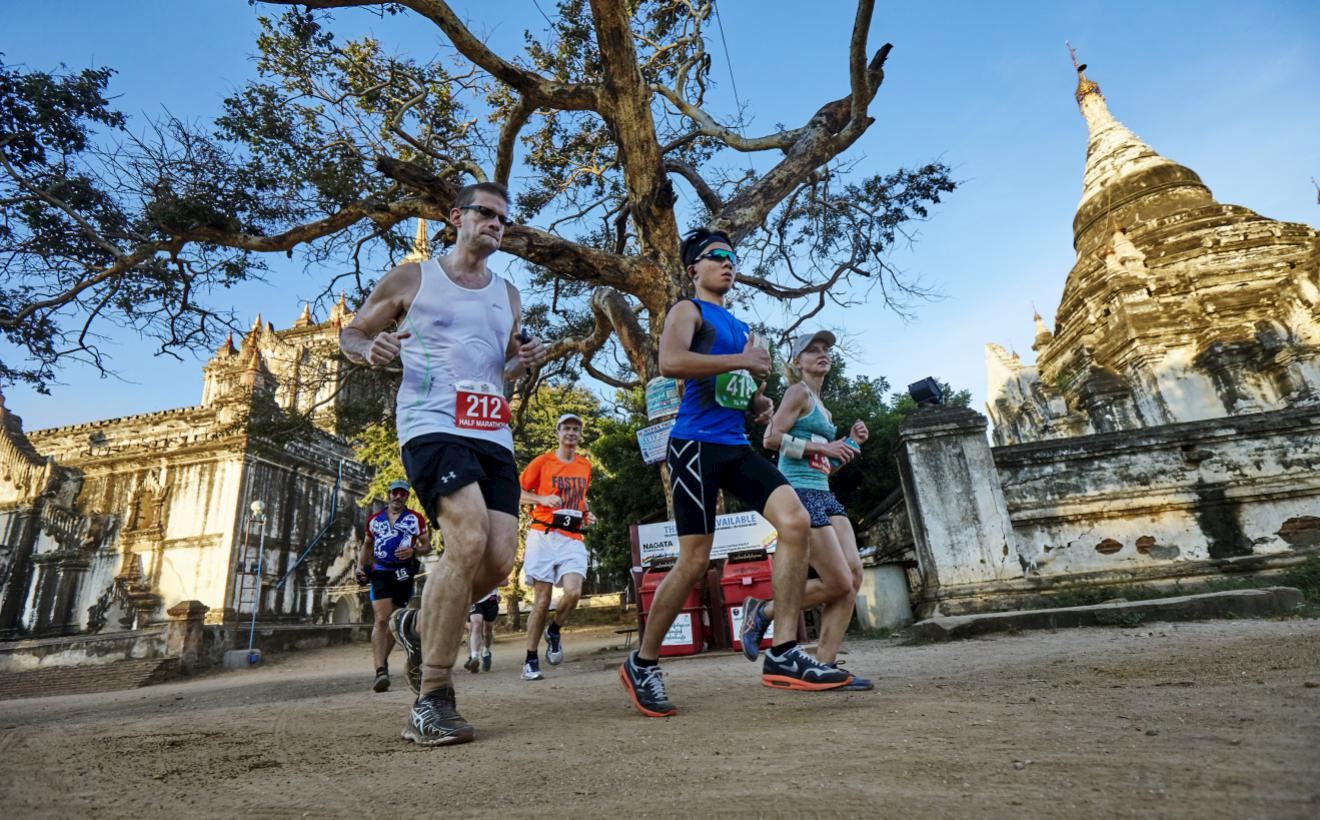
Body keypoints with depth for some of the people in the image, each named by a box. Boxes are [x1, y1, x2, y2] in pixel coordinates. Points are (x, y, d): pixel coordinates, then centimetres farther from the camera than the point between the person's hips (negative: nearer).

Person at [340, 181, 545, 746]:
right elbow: (349, 334, 15)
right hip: (432, 426, -5)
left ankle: (417, 625, 26)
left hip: (494, 436, 6)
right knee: (468, 540, -25)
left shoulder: (508, 297, 22)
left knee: (498, 562, -6)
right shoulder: (411, 279, 10)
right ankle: (431, 703, -12)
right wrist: (369, 349, -9)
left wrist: (525, 361, 8)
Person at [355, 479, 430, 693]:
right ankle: (380, 671, -22)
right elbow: (367, 544, 24)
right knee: (381, 620, -16)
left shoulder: (416, 519, 6)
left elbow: (427, 546, 6)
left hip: (404, 573, 1)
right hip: (380, 571, 0)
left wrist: (414, 550, -15)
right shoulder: (374, 520, 12)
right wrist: (360, 567, 10)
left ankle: (383, 661, 28)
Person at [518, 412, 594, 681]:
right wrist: (542, 498, -10)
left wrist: (585, 514, 12)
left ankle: (554, 632, 13)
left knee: (573, 592, -18)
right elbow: (518, 492, 7)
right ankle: (531, 661, 13)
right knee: (542, 601, -2)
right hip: (543, 535, -3)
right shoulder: (542, 461, 3)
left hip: (573, 539, 3)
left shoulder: (585, 466, 14)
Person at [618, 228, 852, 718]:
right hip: (697, 444, -7)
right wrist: (741, 361, -15)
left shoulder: (739, 327, 24)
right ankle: (643, 663, 15)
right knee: (694, 562, -5)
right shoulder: (688, 311, 0)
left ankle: (783, 655, -6)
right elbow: (670, 362, -21)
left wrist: (760, 402, 9)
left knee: (795, 520, -11)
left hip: (736, 447, 8)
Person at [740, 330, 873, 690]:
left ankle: (825, 665, 2)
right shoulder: (798, 392, -3)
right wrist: (820, 446, -14)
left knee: (854, 576, -4)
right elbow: (771, 439, -16)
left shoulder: (823, 409, 23)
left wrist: (850, 442, 14)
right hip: (798, 493, -9)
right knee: (838, 583, -11)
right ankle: (761, 611, 8)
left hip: (824, 495, 9)